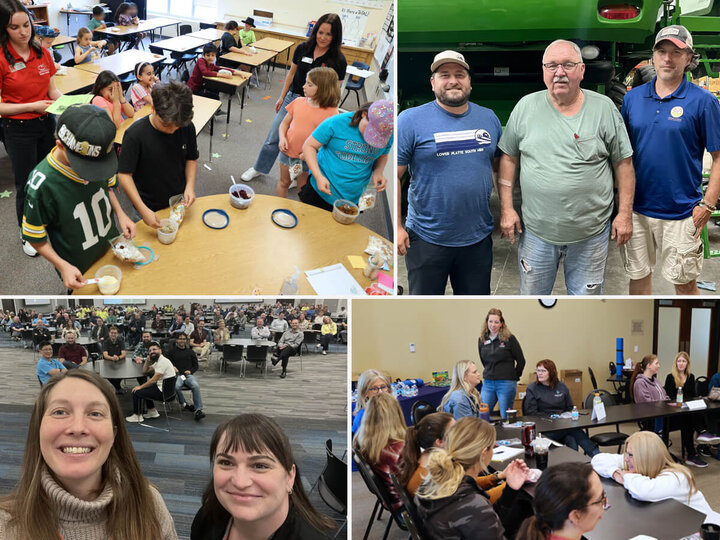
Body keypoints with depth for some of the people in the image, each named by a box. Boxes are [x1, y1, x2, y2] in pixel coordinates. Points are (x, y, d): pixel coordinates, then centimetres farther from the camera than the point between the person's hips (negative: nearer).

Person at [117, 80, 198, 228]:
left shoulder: (187, 127, -14)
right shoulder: (135, 134, -26)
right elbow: (124, 174, -21)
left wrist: (190, 185, -14)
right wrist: (143, 210, -27)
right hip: (149, 207, -3)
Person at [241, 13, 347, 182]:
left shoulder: (338, 61, -13)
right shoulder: (303, 48, -3)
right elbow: (292, 73, 8)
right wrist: (282, 97, 12)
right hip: (292, 98, 4)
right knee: (274, 137, 12)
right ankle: (259, 168, 31)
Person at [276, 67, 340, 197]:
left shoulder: (331, 113, -16)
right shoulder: (298, 102, -3)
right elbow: (285, 123, 9)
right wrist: (282, 138, -9)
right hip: (288, 152, 4)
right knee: (284, 182, 21)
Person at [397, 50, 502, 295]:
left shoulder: (489, 118, 6)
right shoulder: (411, 119, -9)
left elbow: (501, 166, 16)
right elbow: (393, 175, -10)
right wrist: (397, 227, -13)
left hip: (479, 237, 4)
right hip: (427, 239, -4)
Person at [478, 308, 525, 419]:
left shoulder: (509, 338, -6)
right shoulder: (482, 340, 7)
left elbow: (521, 361, 0)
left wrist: (514, 377, 7)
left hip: (506, 384, -4)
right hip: (488, 383, 4)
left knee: (506, 417, 1)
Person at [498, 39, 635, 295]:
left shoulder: (605, 108, -2)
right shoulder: (526, 107, 0)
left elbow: (623, 162, 1)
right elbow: (509, 158, 4)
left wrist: (625, 213, -2)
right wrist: (506, 208, -2)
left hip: (590, 234, -1)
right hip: (536, 231, 1)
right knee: (531, 296, 15)